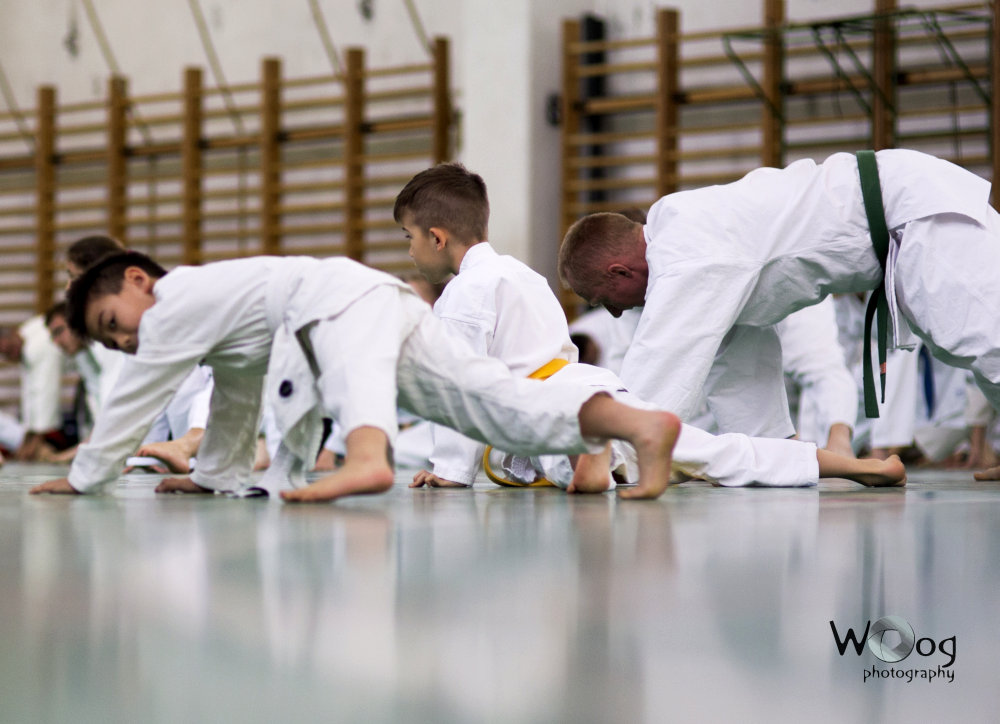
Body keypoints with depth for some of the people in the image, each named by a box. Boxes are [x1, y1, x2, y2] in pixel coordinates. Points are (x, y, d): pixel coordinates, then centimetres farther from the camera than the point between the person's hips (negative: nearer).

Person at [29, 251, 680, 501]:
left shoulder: (175, 307, 3)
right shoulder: (211, 315, 32)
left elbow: (132, 402, 6)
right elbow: (236, 406, 41)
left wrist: (82, 477, 15)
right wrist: (214, 476, 46)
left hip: (343, 302, -8)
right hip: (394, 308, 8)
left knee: (354, 373, -38)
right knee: (499, 400, -6)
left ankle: (368, 458, -74)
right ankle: (643, 423, -23)